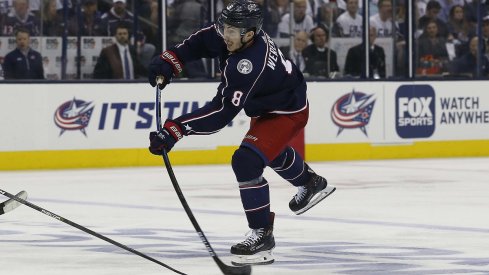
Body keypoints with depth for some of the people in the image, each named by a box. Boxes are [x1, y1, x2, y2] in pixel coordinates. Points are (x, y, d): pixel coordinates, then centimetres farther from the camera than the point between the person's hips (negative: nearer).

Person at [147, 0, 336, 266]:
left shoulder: (249, 64, -41)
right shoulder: (237, 32, -18)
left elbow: (222, 112, -42)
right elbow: (202, 41, 1)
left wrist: (175, 129, -46)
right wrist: (170, 59, -13)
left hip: (288, 112, -10)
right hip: (269, 102, 10)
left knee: (246, 162, -25)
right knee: (270, 149, 36)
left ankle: (262, 235, -15)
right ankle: (311, 183, 64)